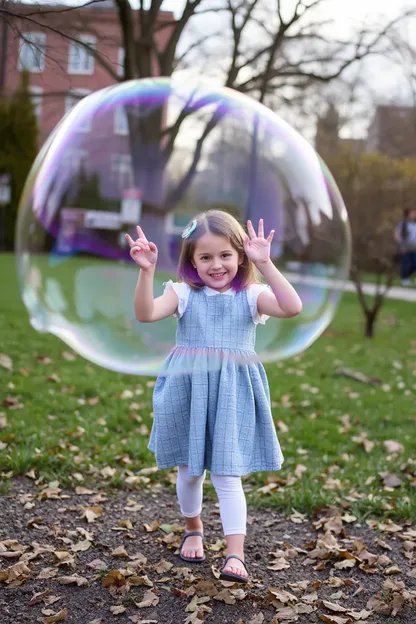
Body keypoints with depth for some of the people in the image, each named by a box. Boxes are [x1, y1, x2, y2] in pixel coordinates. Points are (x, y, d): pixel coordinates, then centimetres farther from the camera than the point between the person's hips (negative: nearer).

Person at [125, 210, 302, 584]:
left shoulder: (250, 295, -4)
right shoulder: (184, 294, -2)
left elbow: (292, 307, -22)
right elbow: (146, 313, -18)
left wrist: (265, 265, -28)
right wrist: (146, 270, -30)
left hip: (232, 397, -2)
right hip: (188, 392, 2)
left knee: (227, 476, -3)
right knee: (189, 471, 17)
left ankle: (235, 554, 3)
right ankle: (193, 529, 42)